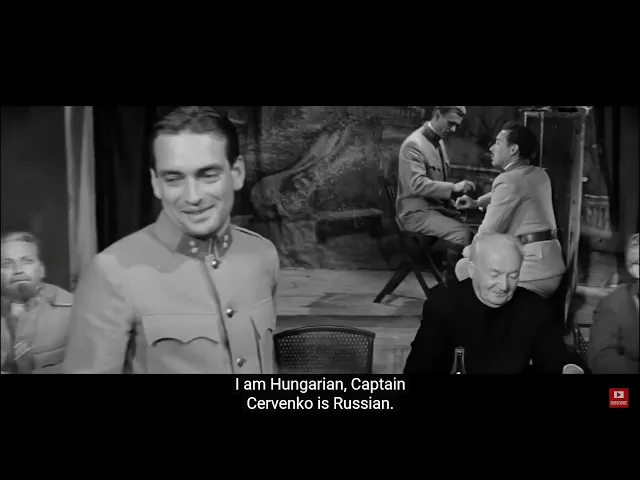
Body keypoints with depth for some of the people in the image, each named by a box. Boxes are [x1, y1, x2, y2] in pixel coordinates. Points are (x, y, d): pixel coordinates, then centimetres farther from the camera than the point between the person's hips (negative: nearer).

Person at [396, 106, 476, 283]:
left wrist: (456, 193, 6)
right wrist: (453, 187, -31)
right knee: (461, 233, -27)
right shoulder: (414, 144, -16)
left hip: (437, 206, 9)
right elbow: (417, 184, -27)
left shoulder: (439, 141, 13)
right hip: (417, 211, -8)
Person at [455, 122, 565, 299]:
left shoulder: (509, 180, -14)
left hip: (532, 269, -9)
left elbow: (488, 232, -12)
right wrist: (477, 202, 26)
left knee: (463, 267, 3)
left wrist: (469, 250, 6)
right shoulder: (540, 175, 14)